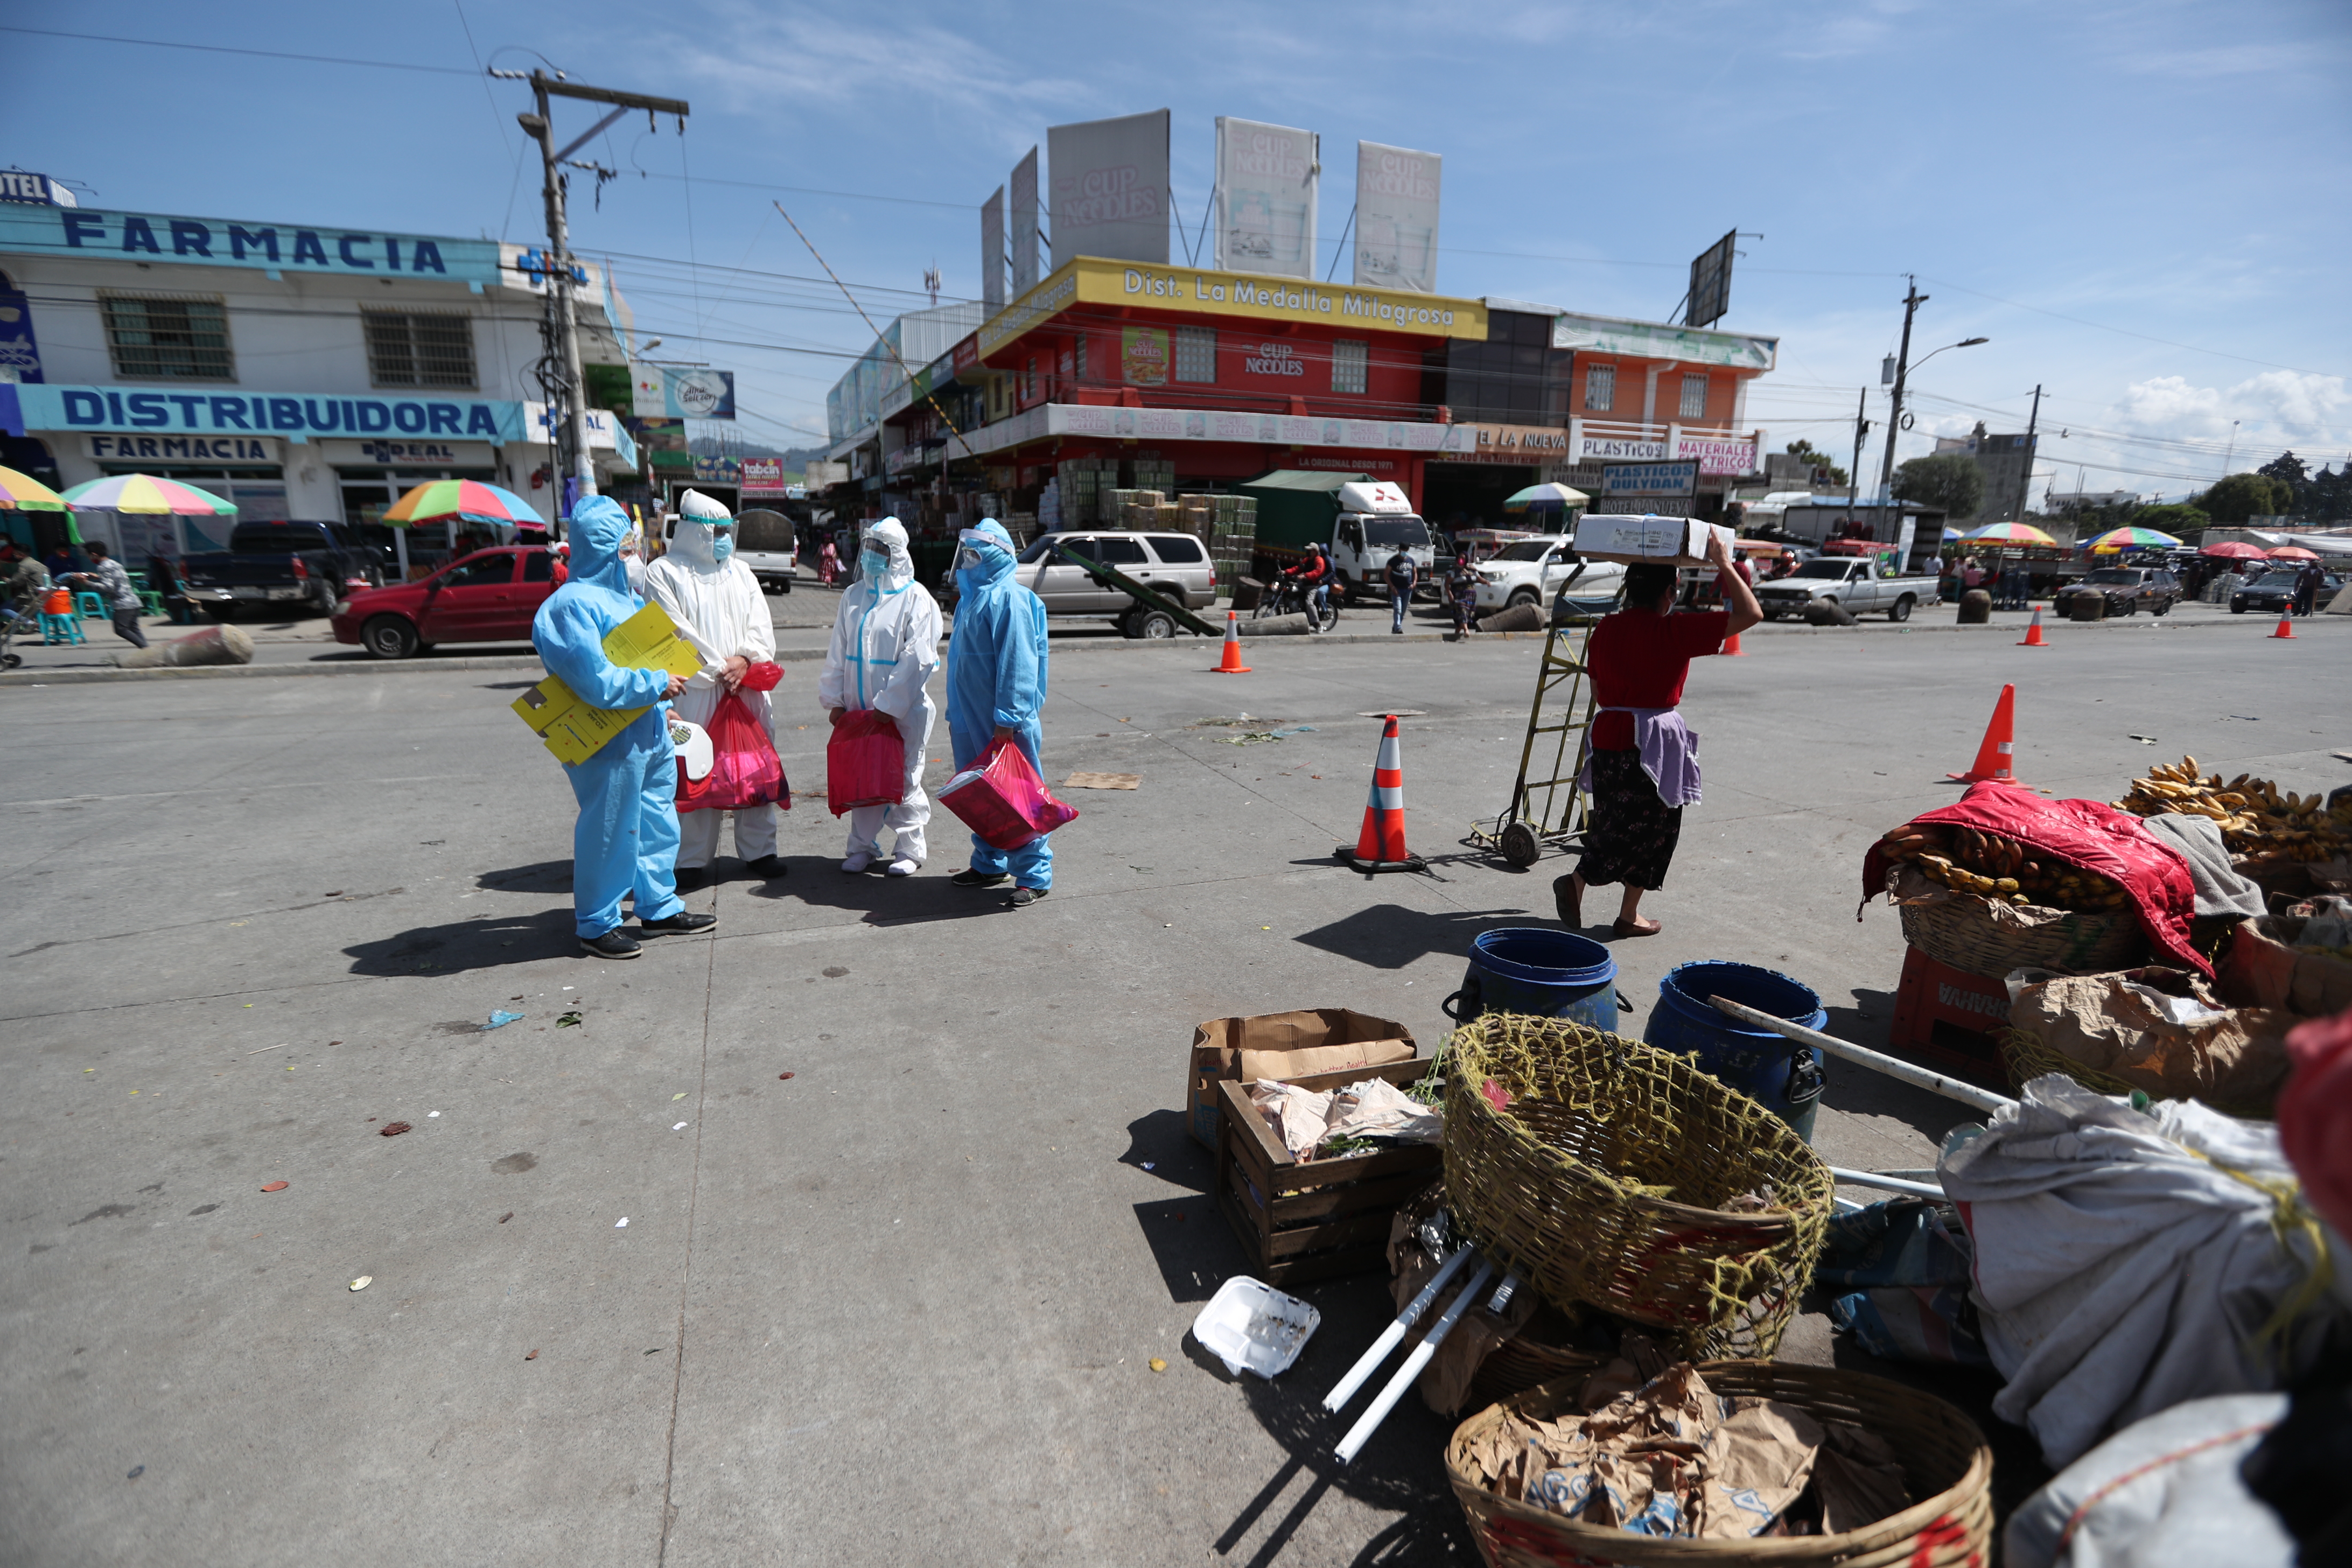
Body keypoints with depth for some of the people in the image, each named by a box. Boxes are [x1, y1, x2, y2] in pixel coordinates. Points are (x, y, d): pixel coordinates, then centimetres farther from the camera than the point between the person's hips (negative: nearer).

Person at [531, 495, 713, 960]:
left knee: (657, 824, 17)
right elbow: (598, 682, -26)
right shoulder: (573, 604, -19)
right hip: (609, 744, -9)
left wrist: (661, 708, 19)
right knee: (608, 833, 3)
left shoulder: (618, 595, 12)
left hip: (649, 734, 10)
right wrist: (655, 684, -17)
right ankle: (596, 925, 20)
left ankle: (660, 909, 32)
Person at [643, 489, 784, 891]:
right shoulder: (664, 573, 1)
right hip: (696, 691, -5)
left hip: (748, 687, 5)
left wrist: (745, 660, -8)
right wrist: (717, 670, -11)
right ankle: (693, 862, 7)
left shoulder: (741, 572, 18)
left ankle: (758, 850, 18)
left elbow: (761, 626, 10)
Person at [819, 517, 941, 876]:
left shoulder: (915, 598, -7)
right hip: (858, 708, 5)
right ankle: (863, 846, 25)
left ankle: (910, 849, 19)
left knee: (904, 780, 4)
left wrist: (886, 706, -15)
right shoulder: (853, 596, 10)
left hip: (903, 712, -5)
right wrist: (835, 701, 5)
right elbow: (838, 652, 12)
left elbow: (916, 661, -13)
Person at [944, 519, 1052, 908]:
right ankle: (988, 864, 31)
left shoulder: (1009, 599, -14)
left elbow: (1018, 664, -21)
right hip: (970, 722, 9)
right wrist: (956, 714, 21)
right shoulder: (970, 597, 16)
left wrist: (1007, 718, -24)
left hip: (1004, 725, -9)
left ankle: (1035, 876, 7)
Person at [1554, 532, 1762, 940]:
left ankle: (1576, 882, 5)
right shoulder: (1675, 632, -12)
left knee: (1614, 824, 18)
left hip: (1608, 733, 5)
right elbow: (1751, 614, -11)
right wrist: (1724, 565, -4)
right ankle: (1629, 916, 14)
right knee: (1652, 828, 9)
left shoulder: (1605, 630, 5)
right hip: (1654, 740, -5)